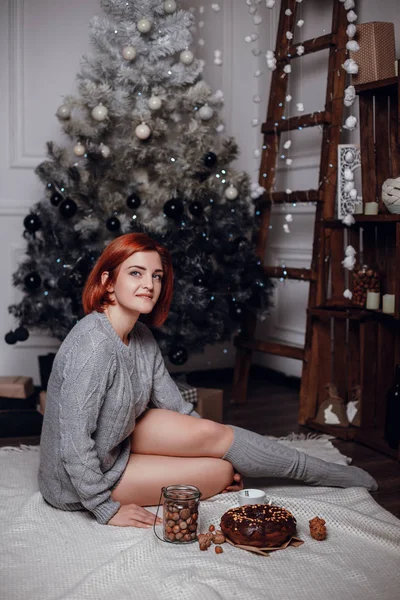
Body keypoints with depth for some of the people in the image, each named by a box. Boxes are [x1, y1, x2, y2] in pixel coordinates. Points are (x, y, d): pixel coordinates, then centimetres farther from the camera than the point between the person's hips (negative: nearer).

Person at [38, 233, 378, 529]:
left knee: (210, 432, -12)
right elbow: (74, 440, -31)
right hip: (80, 480, -8)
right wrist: (107, 509, -25)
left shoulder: (142, 338, -2)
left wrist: (217, 443, 1)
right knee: (221, 471, -10)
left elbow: (173, 404, 5)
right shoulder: (93, 345, -31)